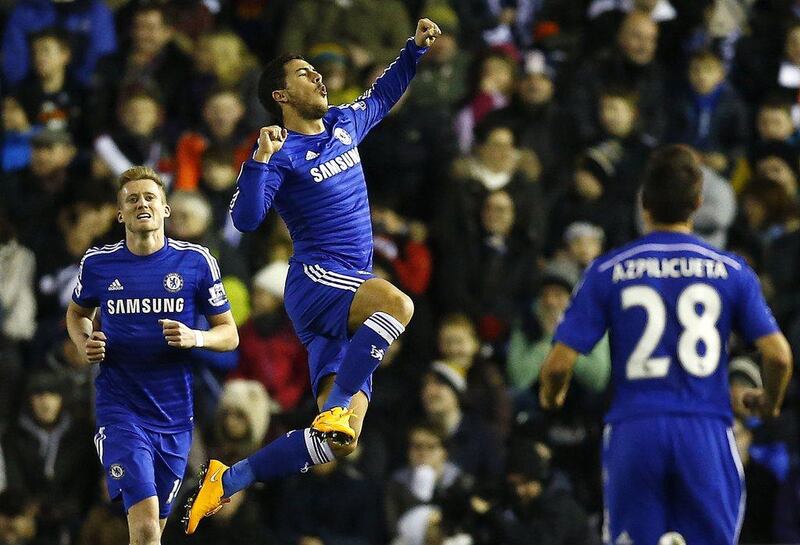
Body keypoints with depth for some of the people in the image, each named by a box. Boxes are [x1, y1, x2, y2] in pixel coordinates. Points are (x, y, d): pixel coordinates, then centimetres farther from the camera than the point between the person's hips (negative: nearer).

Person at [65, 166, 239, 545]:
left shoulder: (196, 261, -1)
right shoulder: (97, 263, 1)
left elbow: (229, 334, 4)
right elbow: (77, 313, 22)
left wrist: (195, 338, -17)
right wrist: (84, 344, 0)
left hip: (174, 414, 2)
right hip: (120, 411, -2)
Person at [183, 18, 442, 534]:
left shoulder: (344, 124, 16)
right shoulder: (284, 154, -6)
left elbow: (383, 95, 37)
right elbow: (246, 218, -19)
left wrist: (415, 49, 27)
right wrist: (261, 159, -30)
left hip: (348, 300, 7)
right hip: (315, 280, -7)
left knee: (337, 442, -4)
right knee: (397, 304, -39)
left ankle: (226, 480, 5)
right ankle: (334, 409, -36)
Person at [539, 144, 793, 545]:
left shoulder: (607, 271, 2)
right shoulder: (731, 270, 2)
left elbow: (560, 363, -2)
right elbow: (778, 356, -3)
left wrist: (550, 397, 21)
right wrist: (769, 403, 19)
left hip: (633, 433, 0)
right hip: (706, 435, 0)